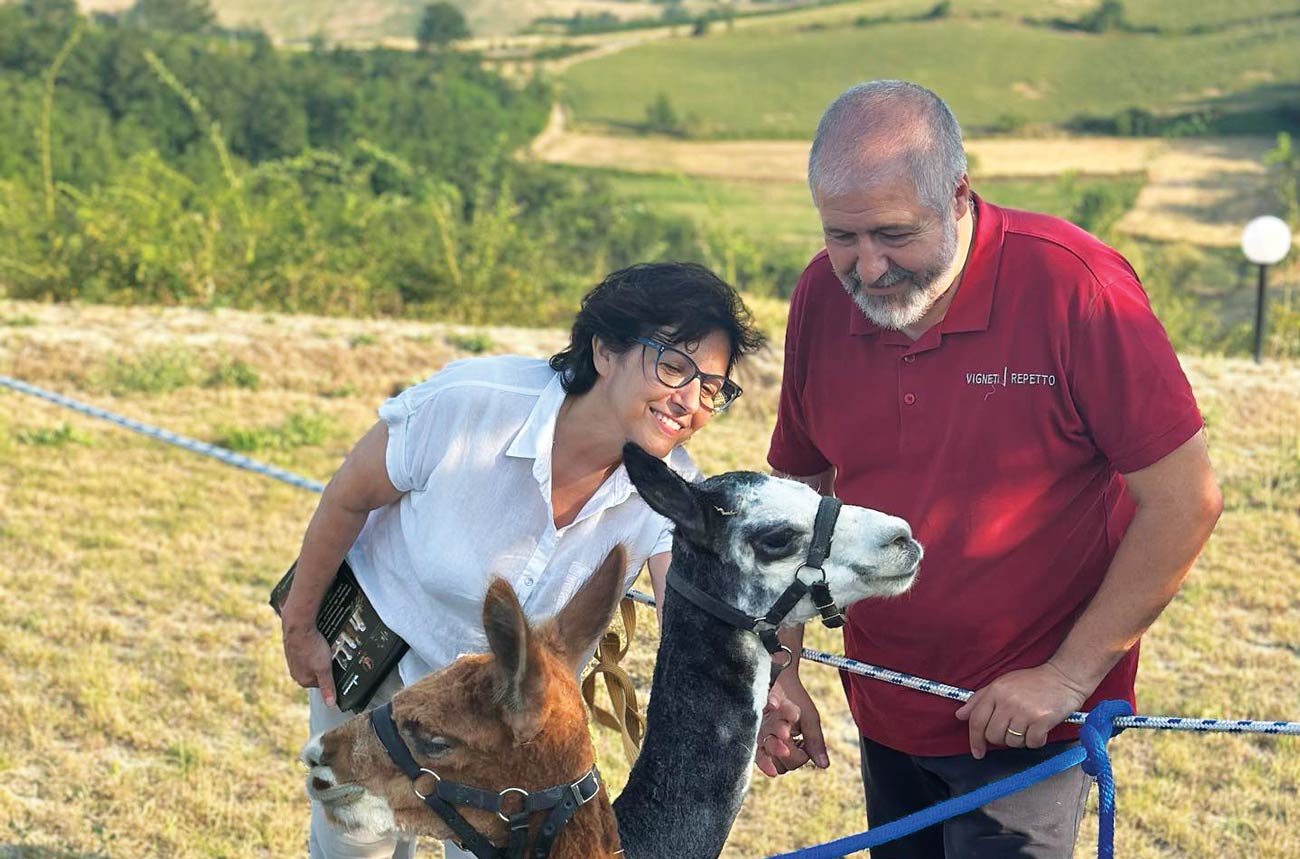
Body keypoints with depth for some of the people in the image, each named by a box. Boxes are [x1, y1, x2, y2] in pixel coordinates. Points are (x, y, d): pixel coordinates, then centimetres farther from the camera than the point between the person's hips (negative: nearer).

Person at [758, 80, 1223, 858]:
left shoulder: (1074, 285, -20)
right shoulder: (823, 295, -4)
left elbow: (1186, 501, -17)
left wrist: (1070, 675, -16)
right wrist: (780, 670, 0)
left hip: (1024, 723, -5)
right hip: (885, 713, 5)